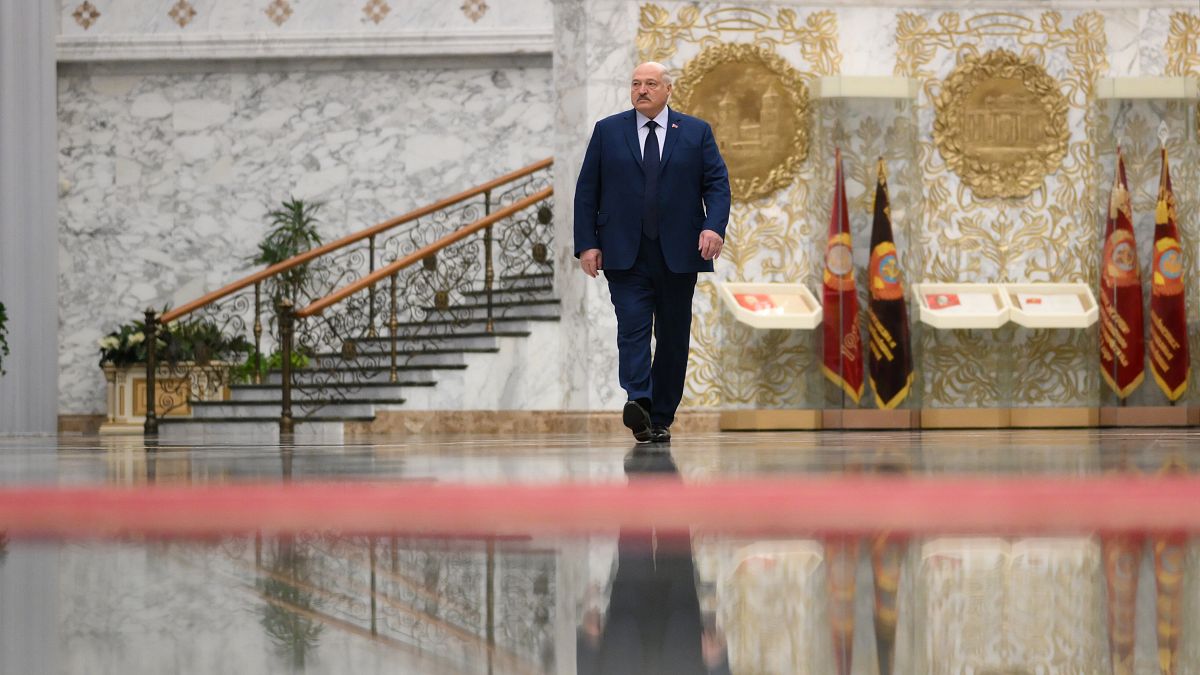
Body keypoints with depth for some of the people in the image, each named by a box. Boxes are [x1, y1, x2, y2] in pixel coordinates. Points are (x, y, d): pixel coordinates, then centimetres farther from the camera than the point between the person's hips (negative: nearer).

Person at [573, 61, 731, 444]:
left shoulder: (696, 132, 9)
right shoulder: (608, 132, 9)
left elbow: (717, 183, 4)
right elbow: (587, 191, 7)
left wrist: (715, 226, -14)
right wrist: (587, 244, -2)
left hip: (678, 254, 1)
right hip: (625, 254, -1)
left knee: (673, 335, 4)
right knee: (633, 327, -16)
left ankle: (661, 419, 11)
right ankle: (638, 403, -30)